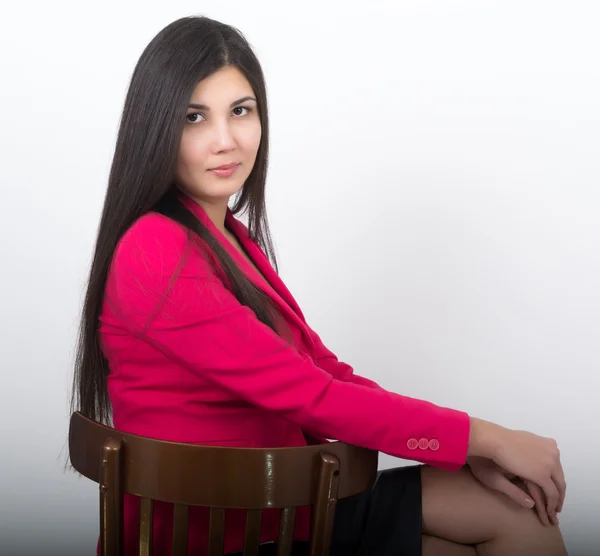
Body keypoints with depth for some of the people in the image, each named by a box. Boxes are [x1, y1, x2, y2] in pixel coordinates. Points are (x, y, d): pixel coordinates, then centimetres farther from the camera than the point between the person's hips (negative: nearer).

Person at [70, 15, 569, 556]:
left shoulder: (229, 238, 10)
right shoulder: (157, 254, -18)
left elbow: (327, 371, 5)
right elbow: (308, 394, -21)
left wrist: (471, 449, -6)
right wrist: (484, 438, -14)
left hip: (272, 501, 8)